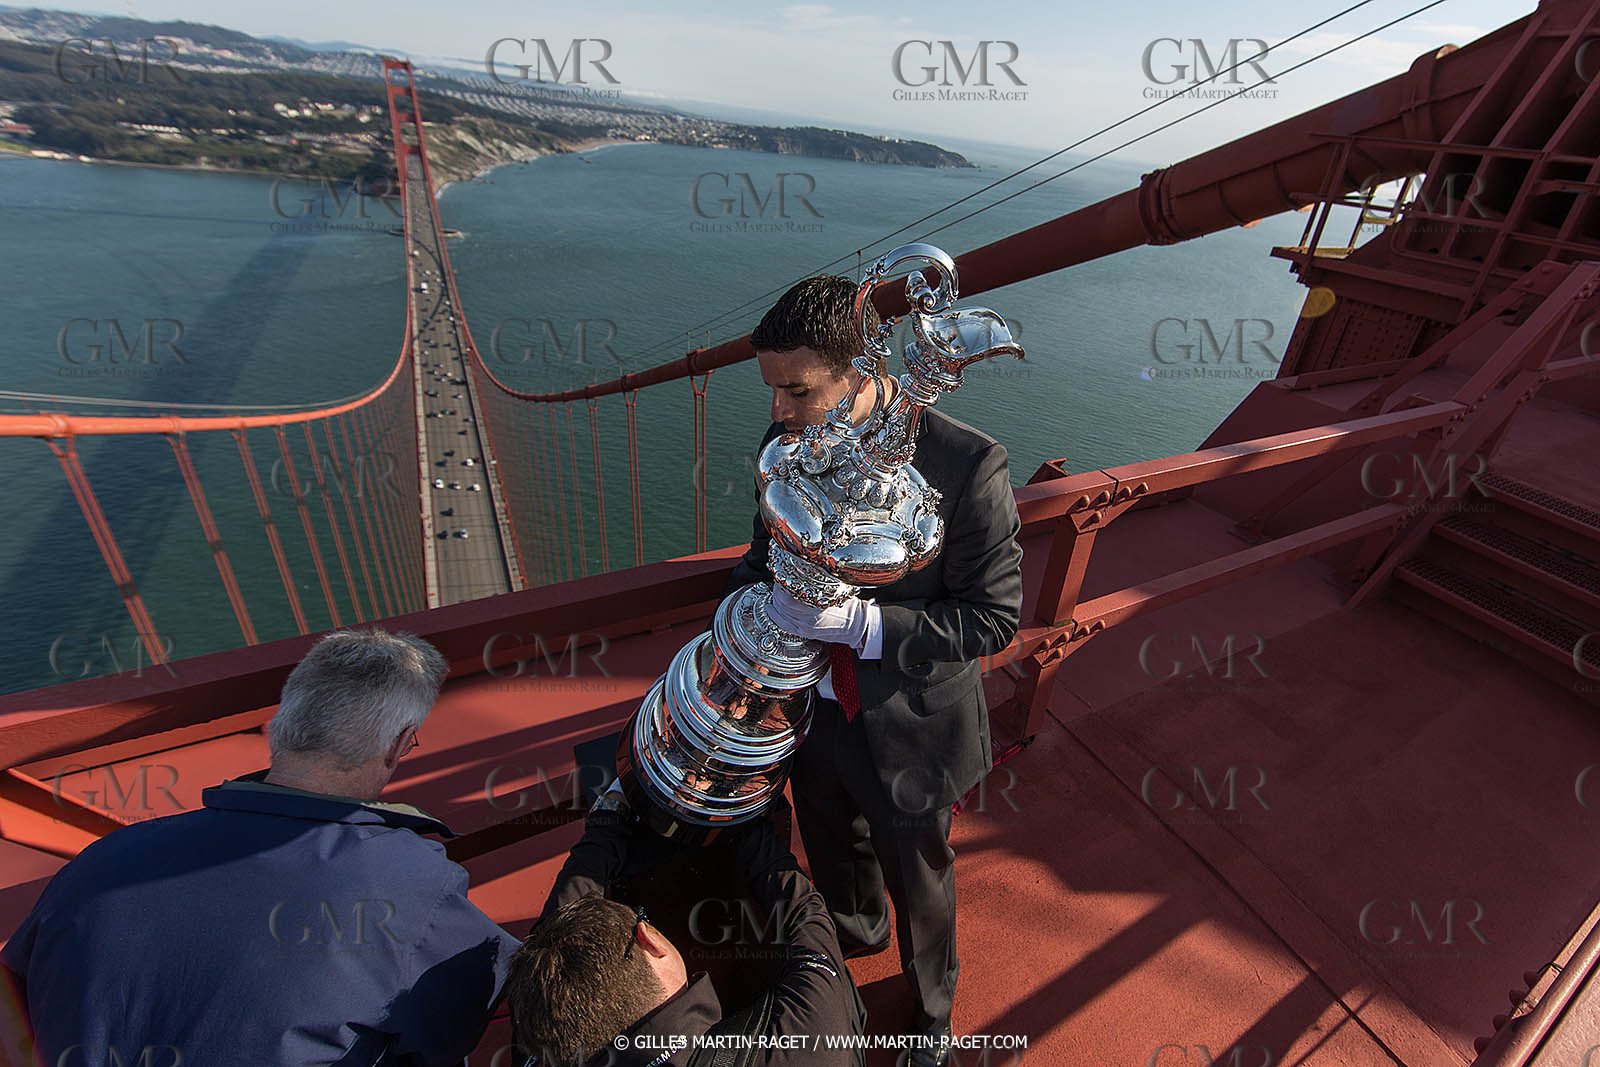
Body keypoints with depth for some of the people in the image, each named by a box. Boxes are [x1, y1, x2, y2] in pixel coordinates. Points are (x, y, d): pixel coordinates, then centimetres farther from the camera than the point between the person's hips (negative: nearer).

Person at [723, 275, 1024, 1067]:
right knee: (831, 850, 33)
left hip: (908, 731, -4)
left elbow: (995, 615, -22)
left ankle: (931, 1002, 61)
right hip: (812, 708, 5)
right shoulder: (785, 445, -12)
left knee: (916, 881, 25)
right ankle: (855, 933, 71)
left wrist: (861, 622, -33)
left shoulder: (966, 465, -28)